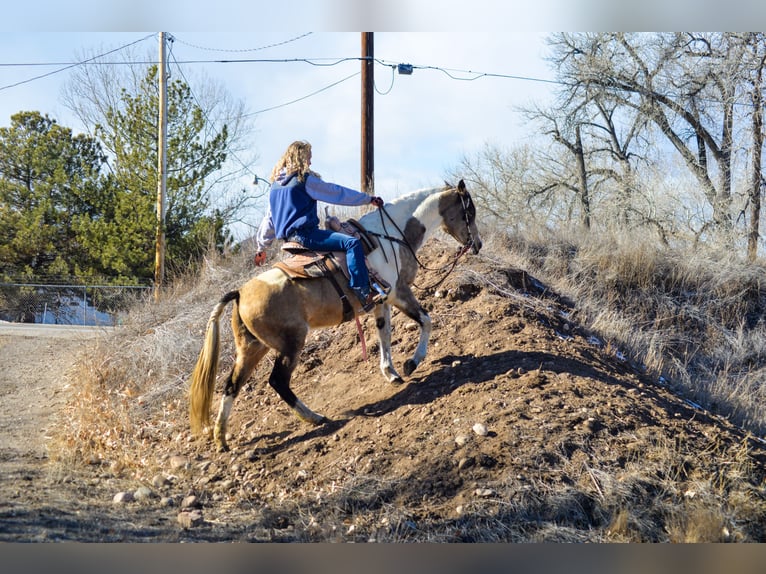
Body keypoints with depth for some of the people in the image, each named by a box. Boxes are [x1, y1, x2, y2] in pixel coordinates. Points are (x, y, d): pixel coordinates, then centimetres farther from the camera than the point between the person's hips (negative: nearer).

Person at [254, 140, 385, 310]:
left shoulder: (276, 184, 18)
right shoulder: (305, 179, -5)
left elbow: (268, 219, 24)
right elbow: (338, 193, -1)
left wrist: (262, 247, 33)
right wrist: (369, 199, 7)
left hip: (288, 237, 10)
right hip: (305, 234, -10)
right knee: (353, 243, -20)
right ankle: (362, 293, -33)